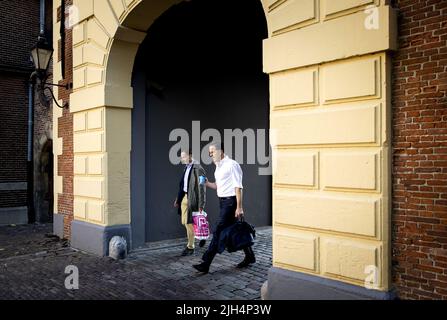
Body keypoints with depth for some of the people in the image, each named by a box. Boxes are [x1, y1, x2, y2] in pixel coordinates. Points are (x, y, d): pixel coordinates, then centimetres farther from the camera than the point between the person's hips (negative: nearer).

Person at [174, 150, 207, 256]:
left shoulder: (198, 169, -16)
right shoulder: (186, 167, 10)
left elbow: (201, 188, -17)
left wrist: (201, 205, -18)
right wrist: (178, 199, 18)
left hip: (192, 199, -8)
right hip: (184, 197, 9)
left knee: (190, 223, -1)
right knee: (185, 222, 13)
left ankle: (190, 247, 14)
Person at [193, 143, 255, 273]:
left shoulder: (232, 165, -13)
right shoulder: (218, 167, 14)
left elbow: (238, 187, -16)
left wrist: (239, 207, -20)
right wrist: (207, 183, 3)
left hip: (230, 201, -9)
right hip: (223, 201, 9)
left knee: (218, 232, -9)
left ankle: (206, 264, -6)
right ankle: (249, 256, 29)